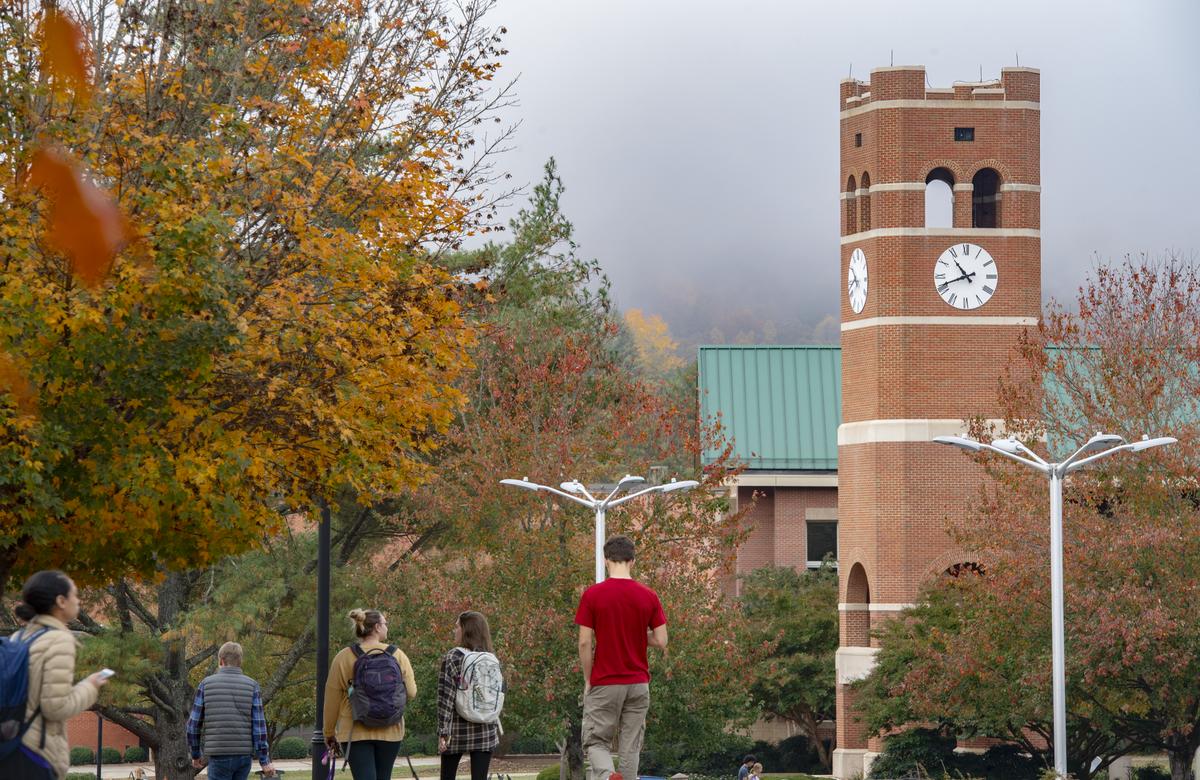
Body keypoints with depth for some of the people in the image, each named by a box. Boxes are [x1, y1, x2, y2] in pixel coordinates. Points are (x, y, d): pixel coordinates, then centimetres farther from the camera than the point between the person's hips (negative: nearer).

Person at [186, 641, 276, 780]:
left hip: (219, 756, -2)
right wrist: (265, 762, -5)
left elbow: (193, 724, 2)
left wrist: (195, 754, 17)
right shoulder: (251, 686, 1)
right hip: (244, 756, 2)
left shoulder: (206, 684, 0)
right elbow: (258, 727, -6)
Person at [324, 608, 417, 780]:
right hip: (390, 732, 2)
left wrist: (329, 733, 11)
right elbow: (411, 693, 0)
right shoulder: (398, 655, -2)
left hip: (355, 733, -2)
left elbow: (332, 699, 1)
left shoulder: (344, 658, -4)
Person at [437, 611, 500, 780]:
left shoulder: (452, 657, -8)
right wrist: (496, 728, 19)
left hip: (457, 729, -3)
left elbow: (445, 698, -12)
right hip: (485, 731, 3)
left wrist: (443, 732, -11)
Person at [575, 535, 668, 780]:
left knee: (596, 741, 4)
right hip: (638, 683, 2)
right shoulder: (649, 597, 0)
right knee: (630, 746, 8)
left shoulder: (593, 595, -7)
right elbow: (661, 641, -2)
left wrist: (588, 681, 2)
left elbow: (585, 643, -8)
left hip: (604, 684, -2)